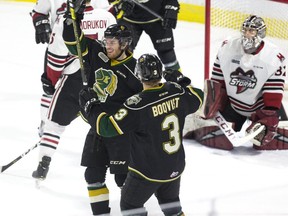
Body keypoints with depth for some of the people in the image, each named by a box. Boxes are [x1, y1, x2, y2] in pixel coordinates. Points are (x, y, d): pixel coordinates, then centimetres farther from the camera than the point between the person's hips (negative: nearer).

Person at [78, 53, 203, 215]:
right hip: (175, 168, 6)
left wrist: (90, 104, -12)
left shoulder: (137, 105, -28)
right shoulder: (177, 92, -11)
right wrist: (184, 85, 29)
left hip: (148, 171, -6)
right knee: (170, 203, 27)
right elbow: (197, 99, 10)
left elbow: (107, 127, -25)